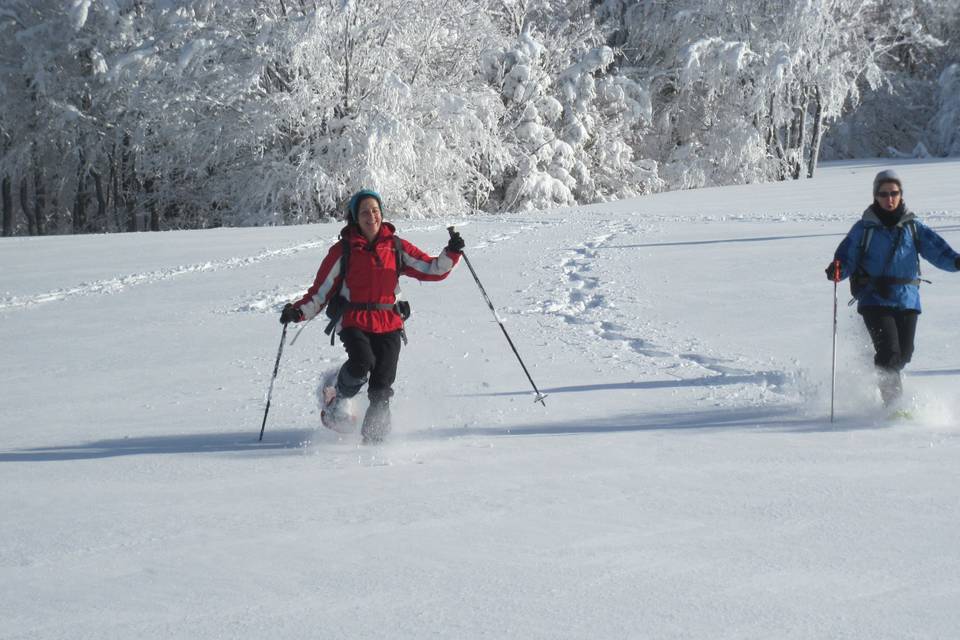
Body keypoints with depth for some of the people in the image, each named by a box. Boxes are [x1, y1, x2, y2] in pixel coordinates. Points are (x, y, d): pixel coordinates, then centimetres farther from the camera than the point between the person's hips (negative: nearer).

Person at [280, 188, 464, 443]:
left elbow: (433, 270, 9)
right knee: (363, 361, -29)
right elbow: (321, 291, 4)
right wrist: (298, 311, -11)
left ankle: (373, 440, 4)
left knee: (381, 389, -7)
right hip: (354, 322, -2)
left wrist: (451, 253, -8)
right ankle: (339, 399, 0)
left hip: (388, 325, 2)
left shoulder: (396, 247, 9)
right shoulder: (343, 250, 3)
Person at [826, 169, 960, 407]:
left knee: (903, 355, 6)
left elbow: (936, 248, -2)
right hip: (875, 300, -3)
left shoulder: (913, 227, 8)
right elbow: (847, 257, -2)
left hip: (907, 300, 3)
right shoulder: (864, 228, 3)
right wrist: (837, 270, -24)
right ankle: (894, 403, -11)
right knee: (889, 352, -18)